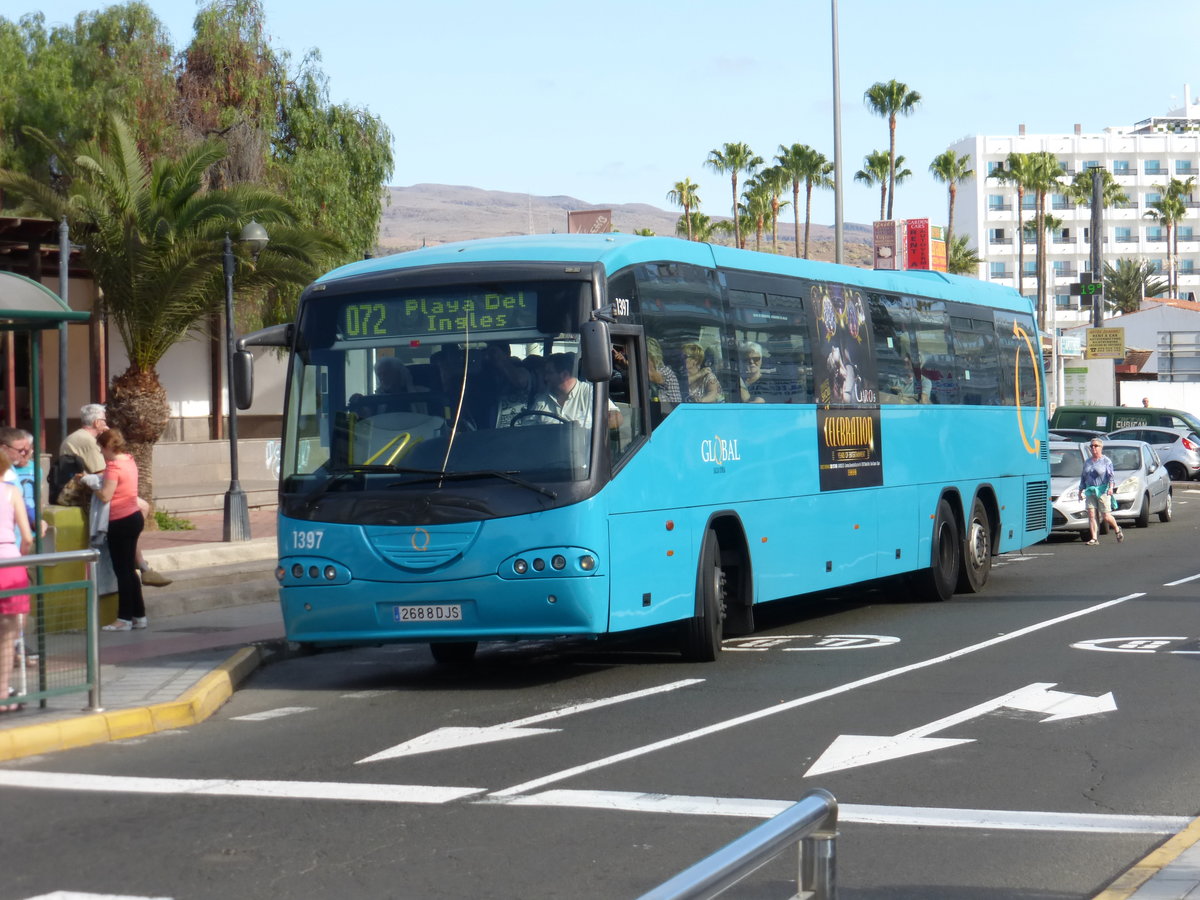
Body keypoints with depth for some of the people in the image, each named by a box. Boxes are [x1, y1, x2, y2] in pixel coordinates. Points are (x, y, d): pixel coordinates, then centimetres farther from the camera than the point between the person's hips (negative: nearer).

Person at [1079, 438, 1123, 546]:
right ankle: (1094, 539, -7)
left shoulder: (1106, 461, -1)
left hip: (1102, 491, -5)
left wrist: (1111, 487, -25)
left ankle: (1117, 530, 24)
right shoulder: (1087, 461, 16)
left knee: (1106, 516, -3)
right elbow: (1083, 477, 23)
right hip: (1090, 491, 5)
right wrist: (1081, 490, 20)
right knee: (1091, 514, -7)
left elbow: (1111, 475, -11)